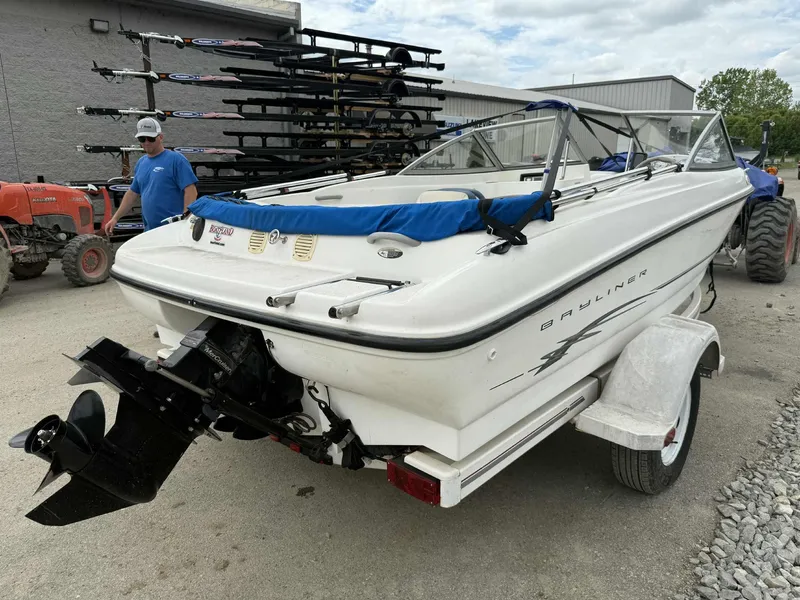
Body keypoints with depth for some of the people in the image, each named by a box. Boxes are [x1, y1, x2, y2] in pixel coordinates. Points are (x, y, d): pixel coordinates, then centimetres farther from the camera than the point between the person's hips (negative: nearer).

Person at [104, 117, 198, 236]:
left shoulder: (176, 159, -6)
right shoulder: (141, 163, 16)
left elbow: (190, 191, -13)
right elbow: (133, 193, 23)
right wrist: (115, 218, 19)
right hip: (150, 230, 7)